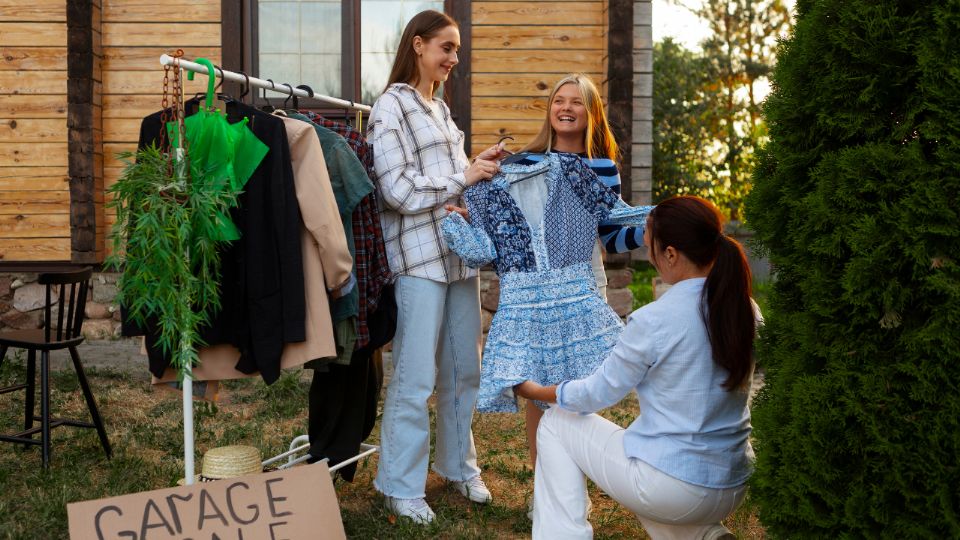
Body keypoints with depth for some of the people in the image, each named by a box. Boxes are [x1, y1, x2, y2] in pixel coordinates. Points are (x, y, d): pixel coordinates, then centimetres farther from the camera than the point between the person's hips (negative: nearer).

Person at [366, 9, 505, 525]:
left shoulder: (441, 109, 18)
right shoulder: (391, 105, -5)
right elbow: (397, 189, -13)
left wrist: (481, 169, 5)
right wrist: (463, 177, -10)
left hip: (459, 251, 8)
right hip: (419, 256, -7)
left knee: (463, 368, 13)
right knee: (415, 377, -3)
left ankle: (459, 466, 29)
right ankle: (401, 487, 10)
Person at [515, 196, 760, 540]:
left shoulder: (653, 321, -19)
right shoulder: (747, 310, -1)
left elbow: (599, 394, -6)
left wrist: (537, 392, 11)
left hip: (671, 487, -6)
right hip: (734, 489, 6)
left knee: (557, 424, 12)